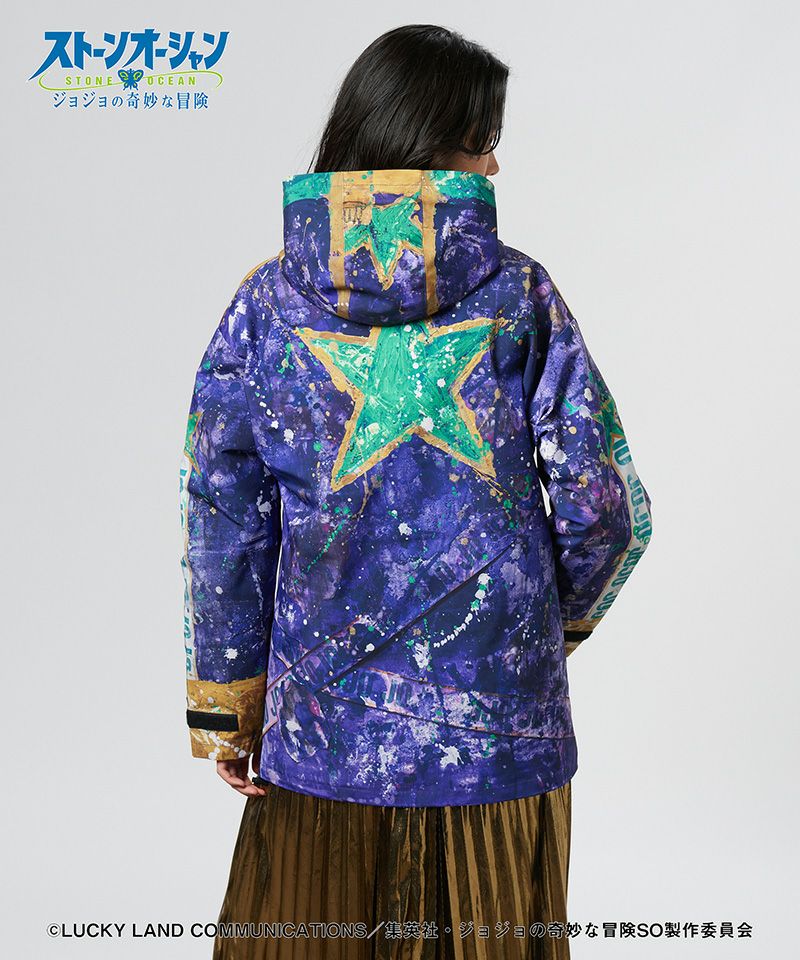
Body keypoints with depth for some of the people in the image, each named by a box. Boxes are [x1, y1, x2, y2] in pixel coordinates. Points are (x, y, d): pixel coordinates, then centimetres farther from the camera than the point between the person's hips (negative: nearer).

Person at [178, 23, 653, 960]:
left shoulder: (269, 302, -4)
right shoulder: (519, 295, -6)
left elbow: (224, 516, -3)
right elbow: (602, 507, -6)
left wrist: (223, 702, 6)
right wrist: (562, 615, 14)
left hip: (326, 718, 1)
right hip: (499, 723, 0)